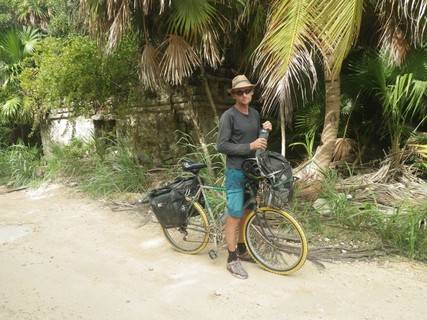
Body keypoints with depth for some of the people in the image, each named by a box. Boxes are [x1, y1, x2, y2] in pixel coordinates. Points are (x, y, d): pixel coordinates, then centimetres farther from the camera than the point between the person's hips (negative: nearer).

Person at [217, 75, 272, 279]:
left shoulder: (255, 114, 10)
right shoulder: (228, 116, -11)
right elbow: (221, 146, -17)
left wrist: (265, 130, -2)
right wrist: (249, 146, -22)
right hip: (236, 172, -7)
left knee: (247, 212, 15)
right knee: (234, 215, -3)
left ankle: (241, 250, 31)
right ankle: (232, 260, 9)